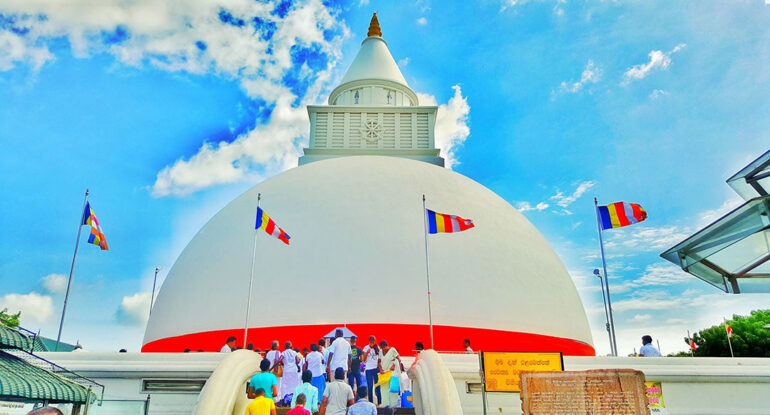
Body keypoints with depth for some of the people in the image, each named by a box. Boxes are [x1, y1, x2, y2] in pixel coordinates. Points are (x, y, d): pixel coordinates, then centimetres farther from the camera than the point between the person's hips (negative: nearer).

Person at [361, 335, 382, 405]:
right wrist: (366, 353, -19)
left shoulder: (378, 348, 5)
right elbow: (364, 359, -4)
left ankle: (379, 402, 4)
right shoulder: (366, 348, 1)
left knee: (377, 385, -1)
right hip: (368, 369, -1)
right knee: (370, 386, 1)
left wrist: (380, 368, 2)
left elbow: (379, 359, 11)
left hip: (376, 369, 1)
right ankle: (371, 402, 8)